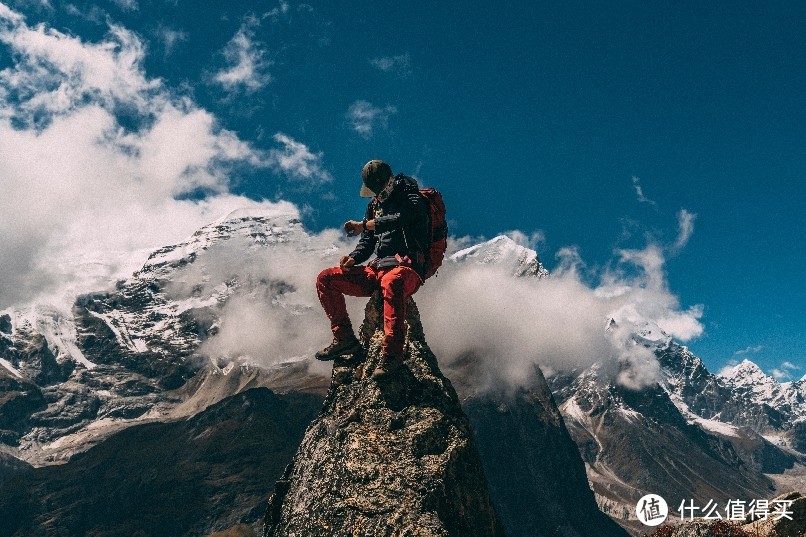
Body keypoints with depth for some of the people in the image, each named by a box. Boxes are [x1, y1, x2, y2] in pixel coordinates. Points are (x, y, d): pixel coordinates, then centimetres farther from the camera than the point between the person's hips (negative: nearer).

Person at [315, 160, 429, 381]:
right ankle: (344, 338, -2)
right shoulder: (374, 205, 19)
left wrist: (363, 225, -18)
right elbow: (368, 243, 21)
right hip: (377, 269, 8)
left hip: (407, 267, -8)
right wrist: (353, 258, -1)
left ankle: (392, 353, -42)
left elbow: (400, 219, -26)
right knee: (325, 279, -2)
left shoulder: (412, 201, -3)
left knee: (391, 282, -44)